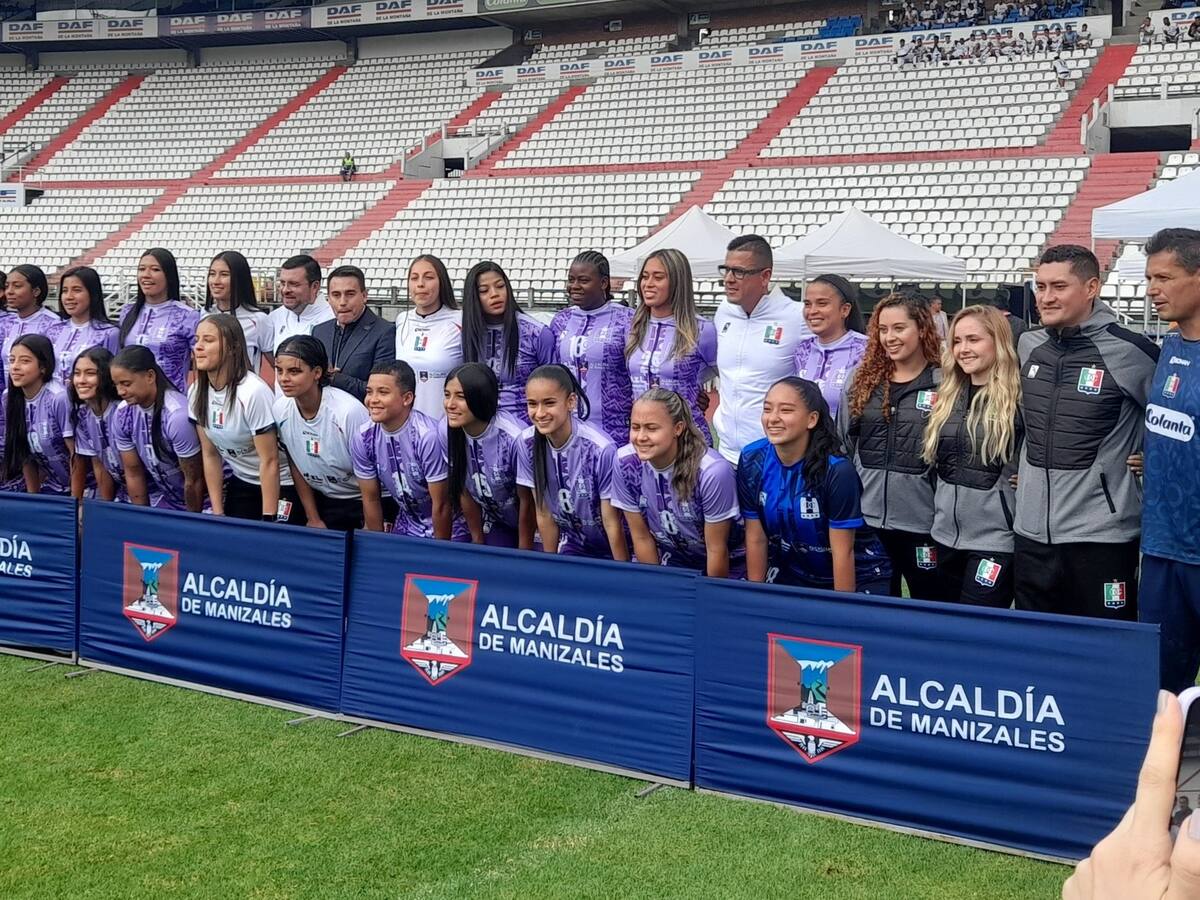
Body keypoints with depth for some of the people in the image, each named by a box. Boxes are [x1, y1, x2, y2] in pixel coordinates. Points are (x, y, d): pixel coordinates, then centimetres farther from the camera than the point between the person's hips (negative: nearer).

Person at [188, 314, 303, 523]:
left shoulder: (253, 392, -25)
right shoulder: (196, 393, -6)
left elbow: (269, 461, -22)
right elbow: (210, 455, 2)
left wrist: (268, 521, -20)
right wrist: (217, 513, 0)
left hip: (281, 485, -6)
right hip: (240, 484, 6)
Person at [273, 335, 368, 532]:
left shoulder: (349, 411, -26)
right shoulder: (280, 410, -11)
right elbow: (295, 466, 3)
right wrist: (314, 520, 6)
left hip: (362, 502, -4)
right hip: (321, 501, 4)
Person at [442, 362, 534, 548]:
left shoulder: (514, 438, -33)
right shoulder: (446, 432, -18)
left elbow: (527, 502, -18)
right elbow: (464, 491, -3)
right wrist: (478, 541, 5)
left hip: (529, 524, -4)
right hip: (494, 522, 4)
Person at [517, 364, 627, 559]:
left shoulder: (601, 449, -28)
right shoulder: (528, 443, -14)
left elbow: (612, 523, -18)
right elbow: (544, 514, -3)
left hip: (612, 551, -4)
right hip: (572, 549, 4)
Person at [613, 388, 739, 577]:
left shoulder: (712, 472, -26)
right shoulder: (626, 462, -15)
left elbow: (717, 550, -14)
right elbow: (641, 537, -3)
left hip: (725, 567, -2)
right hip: (668, 562, 3)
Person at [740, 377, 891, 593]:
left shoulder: (837, 471, -26)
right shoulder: (752, 461, -13)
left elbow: (843, 553, -20)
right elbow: (756, 539, -5)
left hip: (855, 578, -4)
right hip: (791, 573, 4)